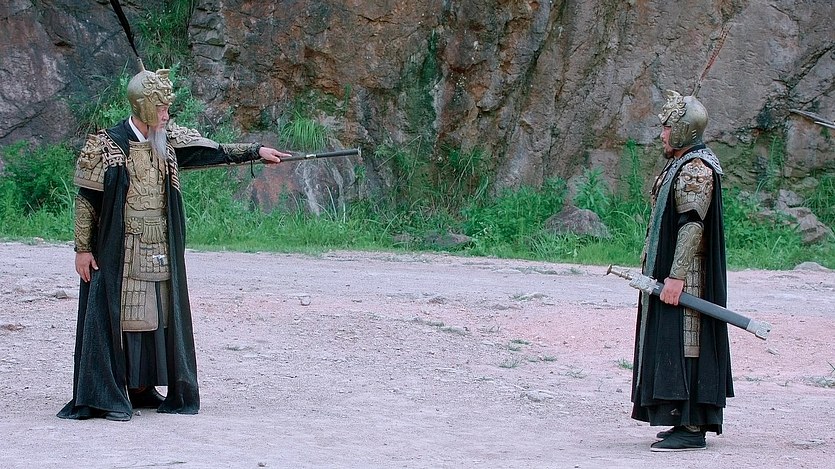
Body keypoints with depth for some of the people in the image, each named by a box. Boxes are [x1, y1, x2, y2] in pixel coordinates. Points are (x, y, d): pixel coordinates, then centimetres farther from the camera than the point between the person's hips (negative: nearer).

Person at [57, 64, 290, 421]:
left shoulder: (168, 140, 7)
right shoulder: (107, 145, -9)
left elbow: (214, 152, 10)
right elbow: (86, 200, -6)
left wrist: (256, 151, 4)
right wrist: (82, 248, -8)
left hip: (160, 253, 6)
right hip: (119, 253, -6)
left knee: (157, 317, 8)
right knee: (115, 316, -5)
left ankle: (141, 388, 18)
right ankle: (108, 397, -1)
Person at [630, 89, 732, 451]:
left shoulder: (696, 169, -16)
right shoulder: (680, 165, 17)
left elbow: (692, 225, -23)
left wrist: (676, 275, -26)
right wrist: (657, 267, 23)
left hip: (684, 276, -11)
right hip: (670, 271, 11)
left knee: (683, 344, -10)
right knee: (670, 343, 12)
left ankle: (691, 428, -10)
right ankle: (689, 421, 18)